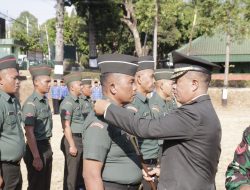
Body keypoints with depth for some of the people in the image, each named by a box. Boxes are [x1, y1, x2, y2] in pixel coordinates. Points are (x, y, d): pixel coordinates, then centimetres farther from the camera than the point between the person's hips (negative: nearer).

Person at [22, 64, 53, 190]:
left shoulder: (45, 100, 8)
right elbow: (29, 133, -21)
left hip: (47, 146, 8)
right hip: (37, 147, -8)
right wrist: (36, 157, -22)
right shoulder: (31, 103, -18)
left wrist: (47, 147, 18)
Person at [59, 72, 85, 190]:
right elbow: (66, 126, -19)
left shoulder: (77, 101, 13)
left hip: (80, 139, 9)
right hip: (73, 140, -9)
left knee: (80, 172, 18)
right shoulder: (68, 102, -15)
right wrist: (72, 145, -20)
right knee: (71, 173, 0)